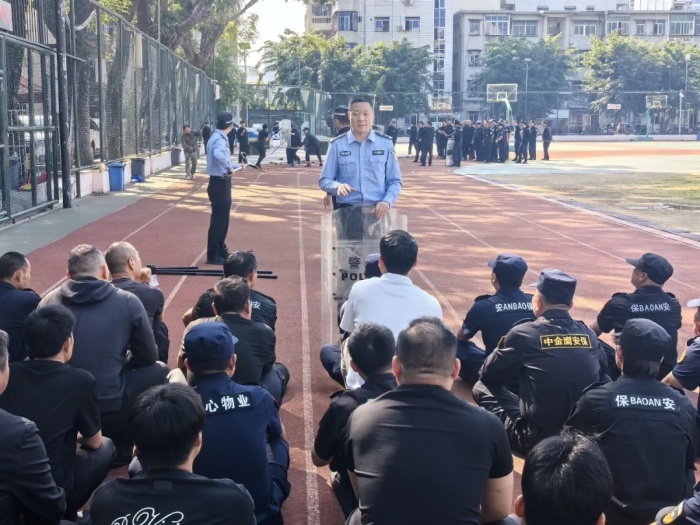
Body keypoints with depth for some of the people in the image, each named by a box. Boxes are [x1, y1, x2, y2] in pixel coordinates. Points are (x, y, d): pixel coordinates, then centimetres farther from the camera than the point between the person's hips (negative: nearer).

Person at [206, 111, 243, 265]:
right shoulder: (219, 139, -19)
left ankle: (220, 250, 29)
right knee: (218, 219, -4)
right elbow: (218, 155, -40)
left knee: (222, 218, 18)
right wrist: (229, 167, -26)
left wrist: (235, 166, 34)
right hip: (219, 183, -10)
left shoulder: (219, 137, 12)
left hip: (221, 183, 10)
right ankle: (213, 255, 1)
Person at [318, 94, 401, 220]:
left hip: (377, 211, 1)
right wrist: (338, 186, -18)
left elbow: (394, 181, 7)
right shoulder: (337, 145, 1)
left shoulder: (385, 143, 4)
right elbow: (324, 180, 4)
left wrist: (387, 201, -12)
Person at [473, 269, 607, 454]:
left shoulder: (524, 333, -11)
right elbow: (602, 376, 18)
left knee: (482, 387, 11)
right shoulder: (588, 334, 1)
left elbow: (488, 374, 4)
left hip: (539, 437, -5)